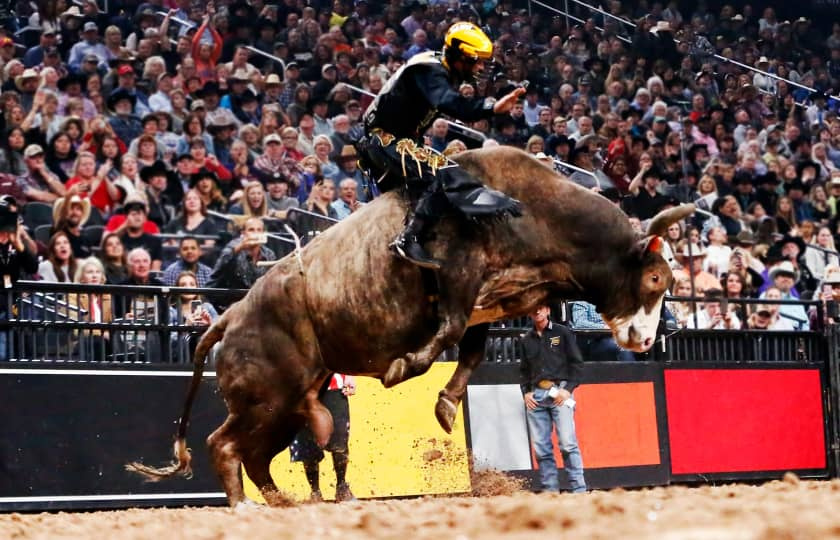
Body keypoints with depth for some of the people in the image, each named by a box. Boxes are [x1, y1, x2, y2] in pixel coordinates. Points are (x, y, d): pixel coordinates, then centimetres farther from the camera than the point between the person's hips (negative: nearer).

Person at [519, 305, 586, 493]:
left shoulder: (562, 333, 9)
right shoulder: (527, 340, 20)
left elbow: (577, 363, 4)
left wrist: (568, 389, -7)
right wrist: (525, 392, 8)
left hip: (559, 393, -4)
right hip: (536, 396, 4)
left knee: (568, 443, -13)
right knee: (541, 447, -2)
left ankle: (579, 490, -13)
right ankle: (549, 490, 1)